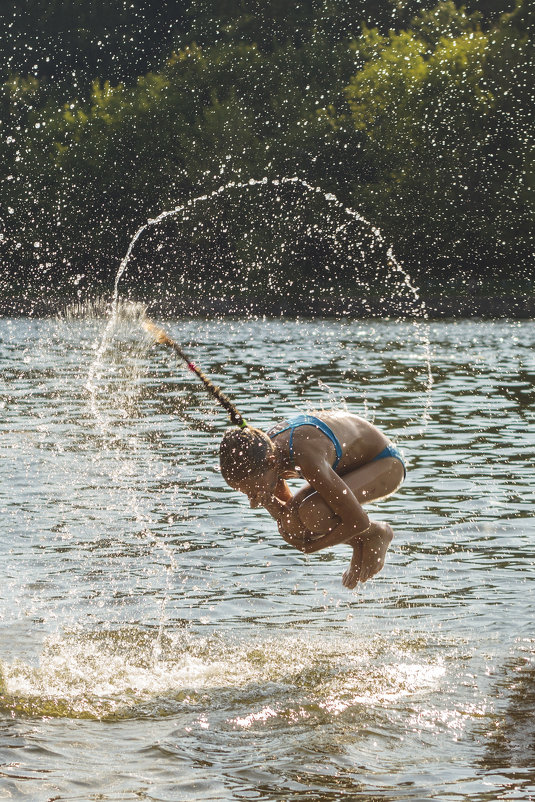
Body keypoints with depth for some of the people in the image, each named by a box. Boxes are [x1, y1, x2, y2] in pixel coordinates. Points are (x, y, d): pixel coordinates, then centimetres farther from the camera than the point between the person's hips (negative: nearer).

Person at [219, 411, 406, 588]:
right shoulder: (261, 454, -16)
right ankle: (360, 543, 10)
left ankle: (377, 533, -5)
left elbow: (358, 522, -34)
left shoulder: (308, 459, -41)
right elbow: (285, 514, 2)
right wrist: (268, 502, -22)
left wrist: (311, 547, -21)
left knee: (310, 512, -31)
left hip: (386, 465, -8)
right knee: (289, 526, -12)